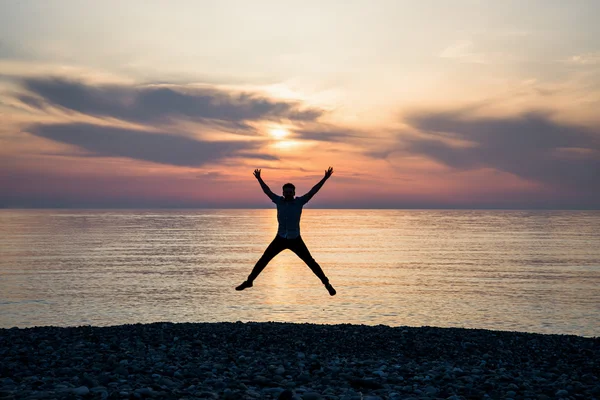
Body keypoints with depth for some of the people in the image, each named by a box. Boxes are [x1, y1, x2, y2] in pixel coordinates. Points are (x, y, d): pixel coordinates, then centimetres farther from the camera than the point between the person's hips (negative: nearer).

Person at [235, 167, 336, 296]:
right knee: (263, 260, 3)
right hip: (280, 239, 2)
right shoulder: (279, 201, -1)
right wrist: (259, 179, 10)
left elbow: (313, 191, -14)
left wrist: (325, 178, -21)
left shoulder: (299, 201, -8)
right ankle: (249, 281, 16)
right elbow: (267, 191, 8)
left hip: (295, 240, -2)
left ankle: (326, 283, 9)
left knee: (310, 262, -3)